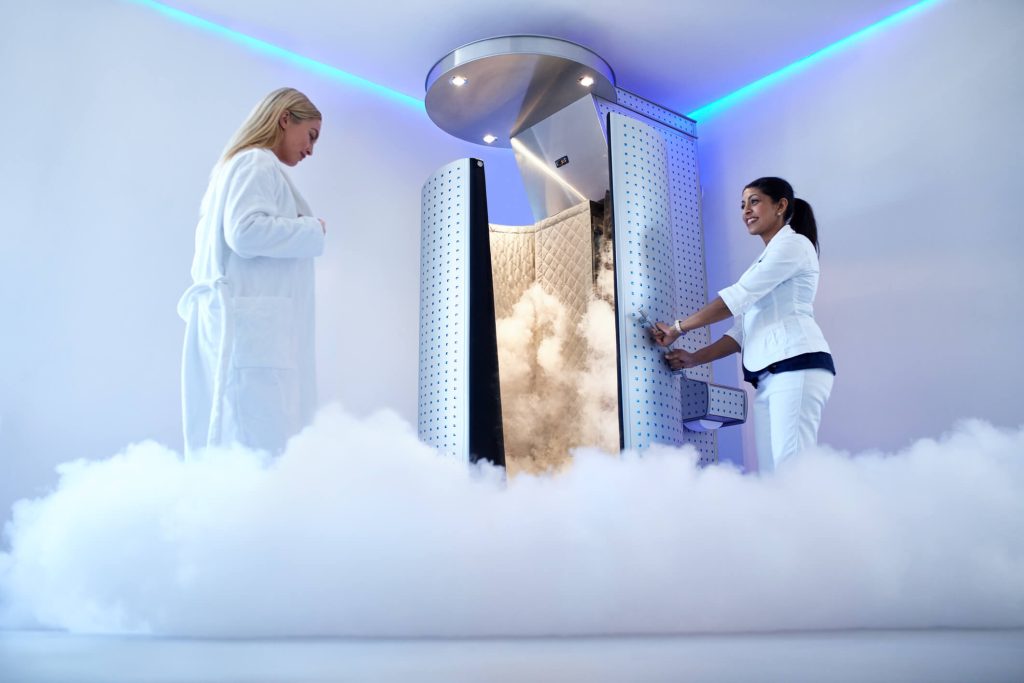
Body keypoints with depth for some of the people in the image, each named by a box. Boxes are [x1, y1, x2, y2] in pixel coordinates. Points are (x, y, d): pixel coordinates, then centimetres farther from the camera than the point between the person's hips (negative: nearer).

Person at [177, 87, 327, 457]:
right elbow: (246, 232, -18)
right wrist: (313, 230, -7)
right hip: (252, 328, -10)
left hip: (242, 326, 10)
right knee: (263, 453, -13)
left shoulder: (237, 165, 27)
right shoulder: (258, 163, -4)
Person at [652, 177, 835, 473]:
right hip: (769, 376, 8)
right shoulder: (765, 260, 30)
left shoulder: (794, 244, 3)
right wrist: (694, 358, 13)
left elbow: (737, 296, -7)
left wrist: (678, 328, -2)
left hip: (797, 365, -8)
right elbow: (744, 328, 23)